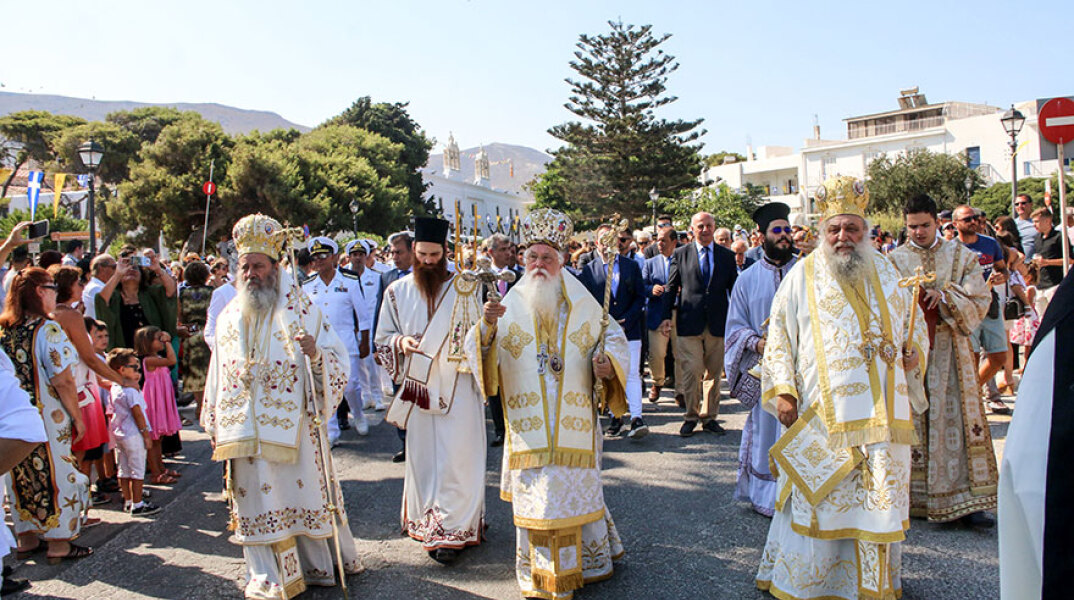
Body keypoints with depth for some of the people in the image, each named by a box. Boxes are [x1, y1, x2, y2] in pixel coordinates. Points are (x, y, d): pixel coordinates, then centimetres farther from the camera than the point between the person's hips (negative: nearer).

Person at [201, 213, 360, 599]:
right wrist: (214, 424, 16)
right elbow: (218, 374, 16)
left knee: (302, 491, 3)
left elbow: (339, 361, -5)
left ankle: (318, 565, 21)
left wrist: (316, 354, -26)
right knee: (255, 499, 6)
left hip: (292, 425, -3)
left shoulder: (300, 310, -2)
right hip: (245, 430, 3)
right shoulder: (229, 317, 10)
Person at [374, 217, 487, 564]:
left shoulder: (465, 289, 0)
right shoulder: (397, 292, 6)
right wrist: (400, 342, -11)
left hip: (458, 388, -2)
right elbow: (382, 339, 10)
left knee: (457, 457, -3)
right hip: (417, 388, 2)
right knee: (422, 455, 8)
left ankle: (453, 529, 7)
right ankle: (431, 526, 22)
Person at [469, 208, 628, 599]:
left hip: (575, 422, 1)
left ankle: (587, 562, 32)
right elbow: (480, 353, -5)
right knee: (536, 496, 5)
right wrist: (487, 327, -27)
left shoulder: (582, 304, 4)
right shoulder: (510, 305, 1)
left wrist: (608, 365, -11)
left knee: (576, 490, 11)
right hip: (528, 425, 0)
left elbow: (613, 338, 9)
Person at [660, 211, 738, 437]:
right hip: (689, 322, -2)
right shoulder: (681, 254, 5)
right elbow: (671, 287, 7)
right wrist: (666, 315, -1)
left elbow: (734, 289, 12)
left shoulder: (727, 255, 10)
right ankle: (691, 416, 9)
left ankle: (709, 416, 20)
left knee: (713, 372, 8)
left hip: (718, 323, 2)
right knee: (691, 370, -6)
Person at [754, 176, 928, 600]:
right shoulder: (802, 276, 3)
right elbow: (779, 338, 2)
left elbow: (914, 328, 21)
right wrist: (782, 391, -7)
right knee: (816, 501, 2)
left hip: (881, 414, 3)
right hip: (820, 415, -3)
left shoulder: (886, 273, 13)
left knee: (879, 500, 7)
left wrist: (914, 352, -1)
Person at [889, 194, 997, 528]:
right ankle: (913, 497, 12)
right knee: (913, 420, 2)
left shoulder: (961, 256, 10)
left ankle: (965, 501, 1)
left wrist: (944, 297, -13)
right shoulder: (894, 260, 6)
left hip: (950, 350, 1)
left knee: (956, 419, -3)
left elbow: (980, 300, 2)